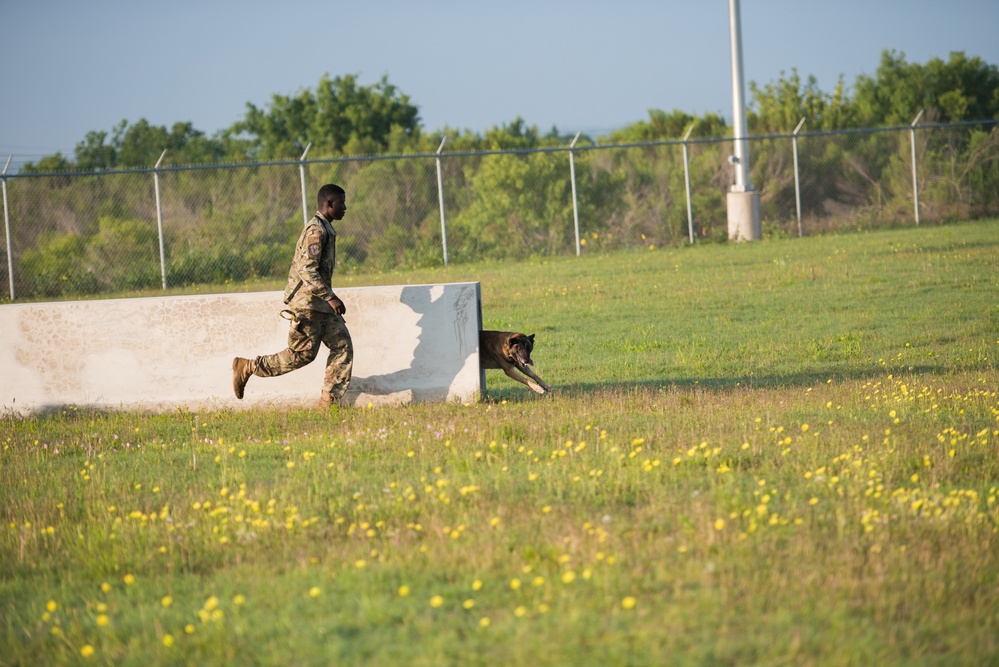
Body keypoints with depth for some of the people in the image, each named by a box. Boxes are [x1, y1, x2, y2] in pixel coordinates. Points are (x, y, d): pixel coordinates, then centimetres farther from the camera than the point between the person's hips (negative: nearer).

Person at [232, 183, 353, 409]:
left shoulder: (325, 229, 16)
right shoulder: (316, 230, -17)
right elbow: (308, 271, -24)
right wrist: (330, 297, -25)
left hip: (321, 304, 10)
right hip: (307, 303, -10)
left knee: (342, 346, 3)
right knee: (302, 353, -5)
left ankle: (329, 402, 3)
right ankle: (247, 367, 5)